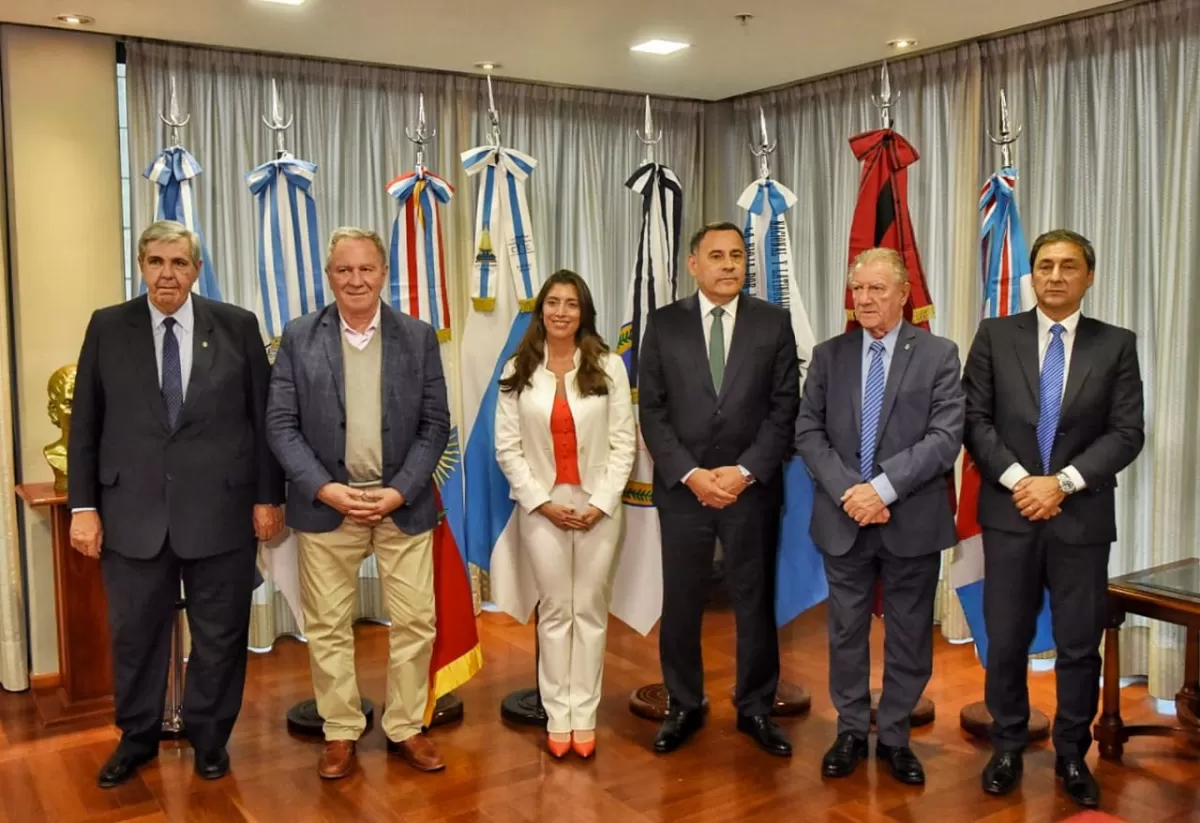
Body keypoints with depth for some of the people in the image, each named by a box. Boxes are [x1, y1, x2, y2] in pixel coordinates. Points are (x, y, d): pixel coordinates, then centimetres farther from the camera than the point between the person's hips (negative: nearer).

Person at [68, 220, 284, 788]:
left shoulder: (237, 326, 1)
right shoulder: (108, 327, 3)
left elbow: (263, 417, 2)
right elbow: (84, 424, 4)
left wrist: (267, 496, -1)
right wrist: (83, 505, -1)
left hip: (221, 509, -1)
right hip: (133, 510, 1)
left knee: (220, 634, 11)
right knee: (135, 634, 13)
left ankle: (210, 736, 31)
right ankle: (137, 737, 34)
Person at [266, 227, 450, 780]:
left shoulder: (418, 337, 2)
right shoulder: (299, 337, 1)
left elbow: (435, 425, 0)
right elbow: (281, 424, -2)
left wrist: (400, 491, -11)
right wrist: (325, 489, -13)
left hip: (402, 503, 1)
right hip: (325, 503, 0)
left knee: (414, 622, 5)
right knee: (327, 625, 8)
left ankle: (405, 728, 23)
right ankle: (341, 733, 24)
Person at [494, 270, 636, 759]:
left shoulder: (609, 366, -2)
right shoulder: (518, 371, 1)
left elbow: (623, 442, -3)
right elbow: (507, 447, -1)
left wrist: (601, 502, -11)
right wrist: (541, 501, -9)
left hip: (598, 507, 0)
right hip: (542, 507, 1)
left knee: (590, 610, 7)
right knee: (554, 611, 9)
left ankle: (584, 715, 17)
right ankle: (558, 715, 18)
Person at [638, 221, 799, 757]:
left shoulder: (774, 322, 2)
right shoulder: (664, 324, 2)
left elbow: (785, 408, -2)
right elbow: (652, 410, 0)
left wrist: (745, 472, -11)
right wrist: (689, 474, -10)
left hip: (752, 488, 0)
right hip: (681, 488, 0)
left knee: (755, 601, 9)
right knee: (680, 603, 9)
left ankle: (756, 708, 26)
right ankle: (683, 706, 26)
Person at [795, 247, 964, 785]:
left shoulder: (938, 355, -2)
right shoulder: (829, 355, 5)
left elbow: (946, 437, -11)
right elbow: (808, 432, 0)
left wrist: (884, 487, -19)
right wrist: (847, 491, -13)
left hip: (913, 520, -2)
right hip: (843, 519, 2)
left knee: (909, 635, 10)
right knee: (846, 631, 11)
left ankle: (895, 737, 26)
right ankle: (851, 732, 27)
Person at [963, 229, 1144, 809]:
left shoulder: (1116, 345, 4)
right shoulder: (995, 335, 4)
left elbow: (1127, 433, -3)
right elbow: (974, 419, -1)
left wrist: (1062, 481, -14)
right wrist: (1017, 479, -12)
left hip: (1083, 517, 0)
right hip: (1010, 512, 0)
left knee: (1080, 645, 8)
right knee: (1006, 641, 8)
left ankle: (1072, 755, 25)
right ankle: (1007, 748, 24)